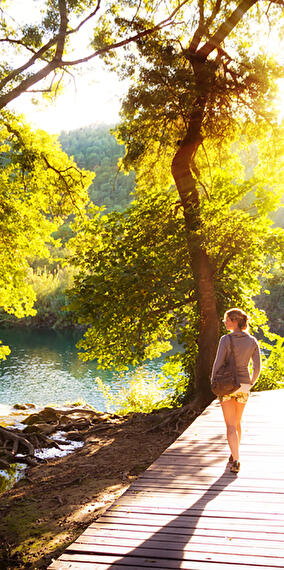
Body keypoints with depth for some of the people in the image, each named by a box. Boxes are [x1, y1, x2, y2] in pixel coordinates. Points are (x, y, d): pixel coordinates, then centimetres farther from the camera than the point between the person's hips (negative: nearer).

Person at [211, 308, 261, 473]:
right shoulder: (253, 341, -1)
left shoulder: (226, 339, -12)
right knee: (237, 421, 23)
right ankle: (234, 454, 35)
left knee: (231, 425, 0)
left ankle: (236, 460, -12)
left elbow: (218, 364, -14)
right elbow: (257, 367, -1)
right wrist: (251, 383, 15)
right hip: (243, 386, 4)